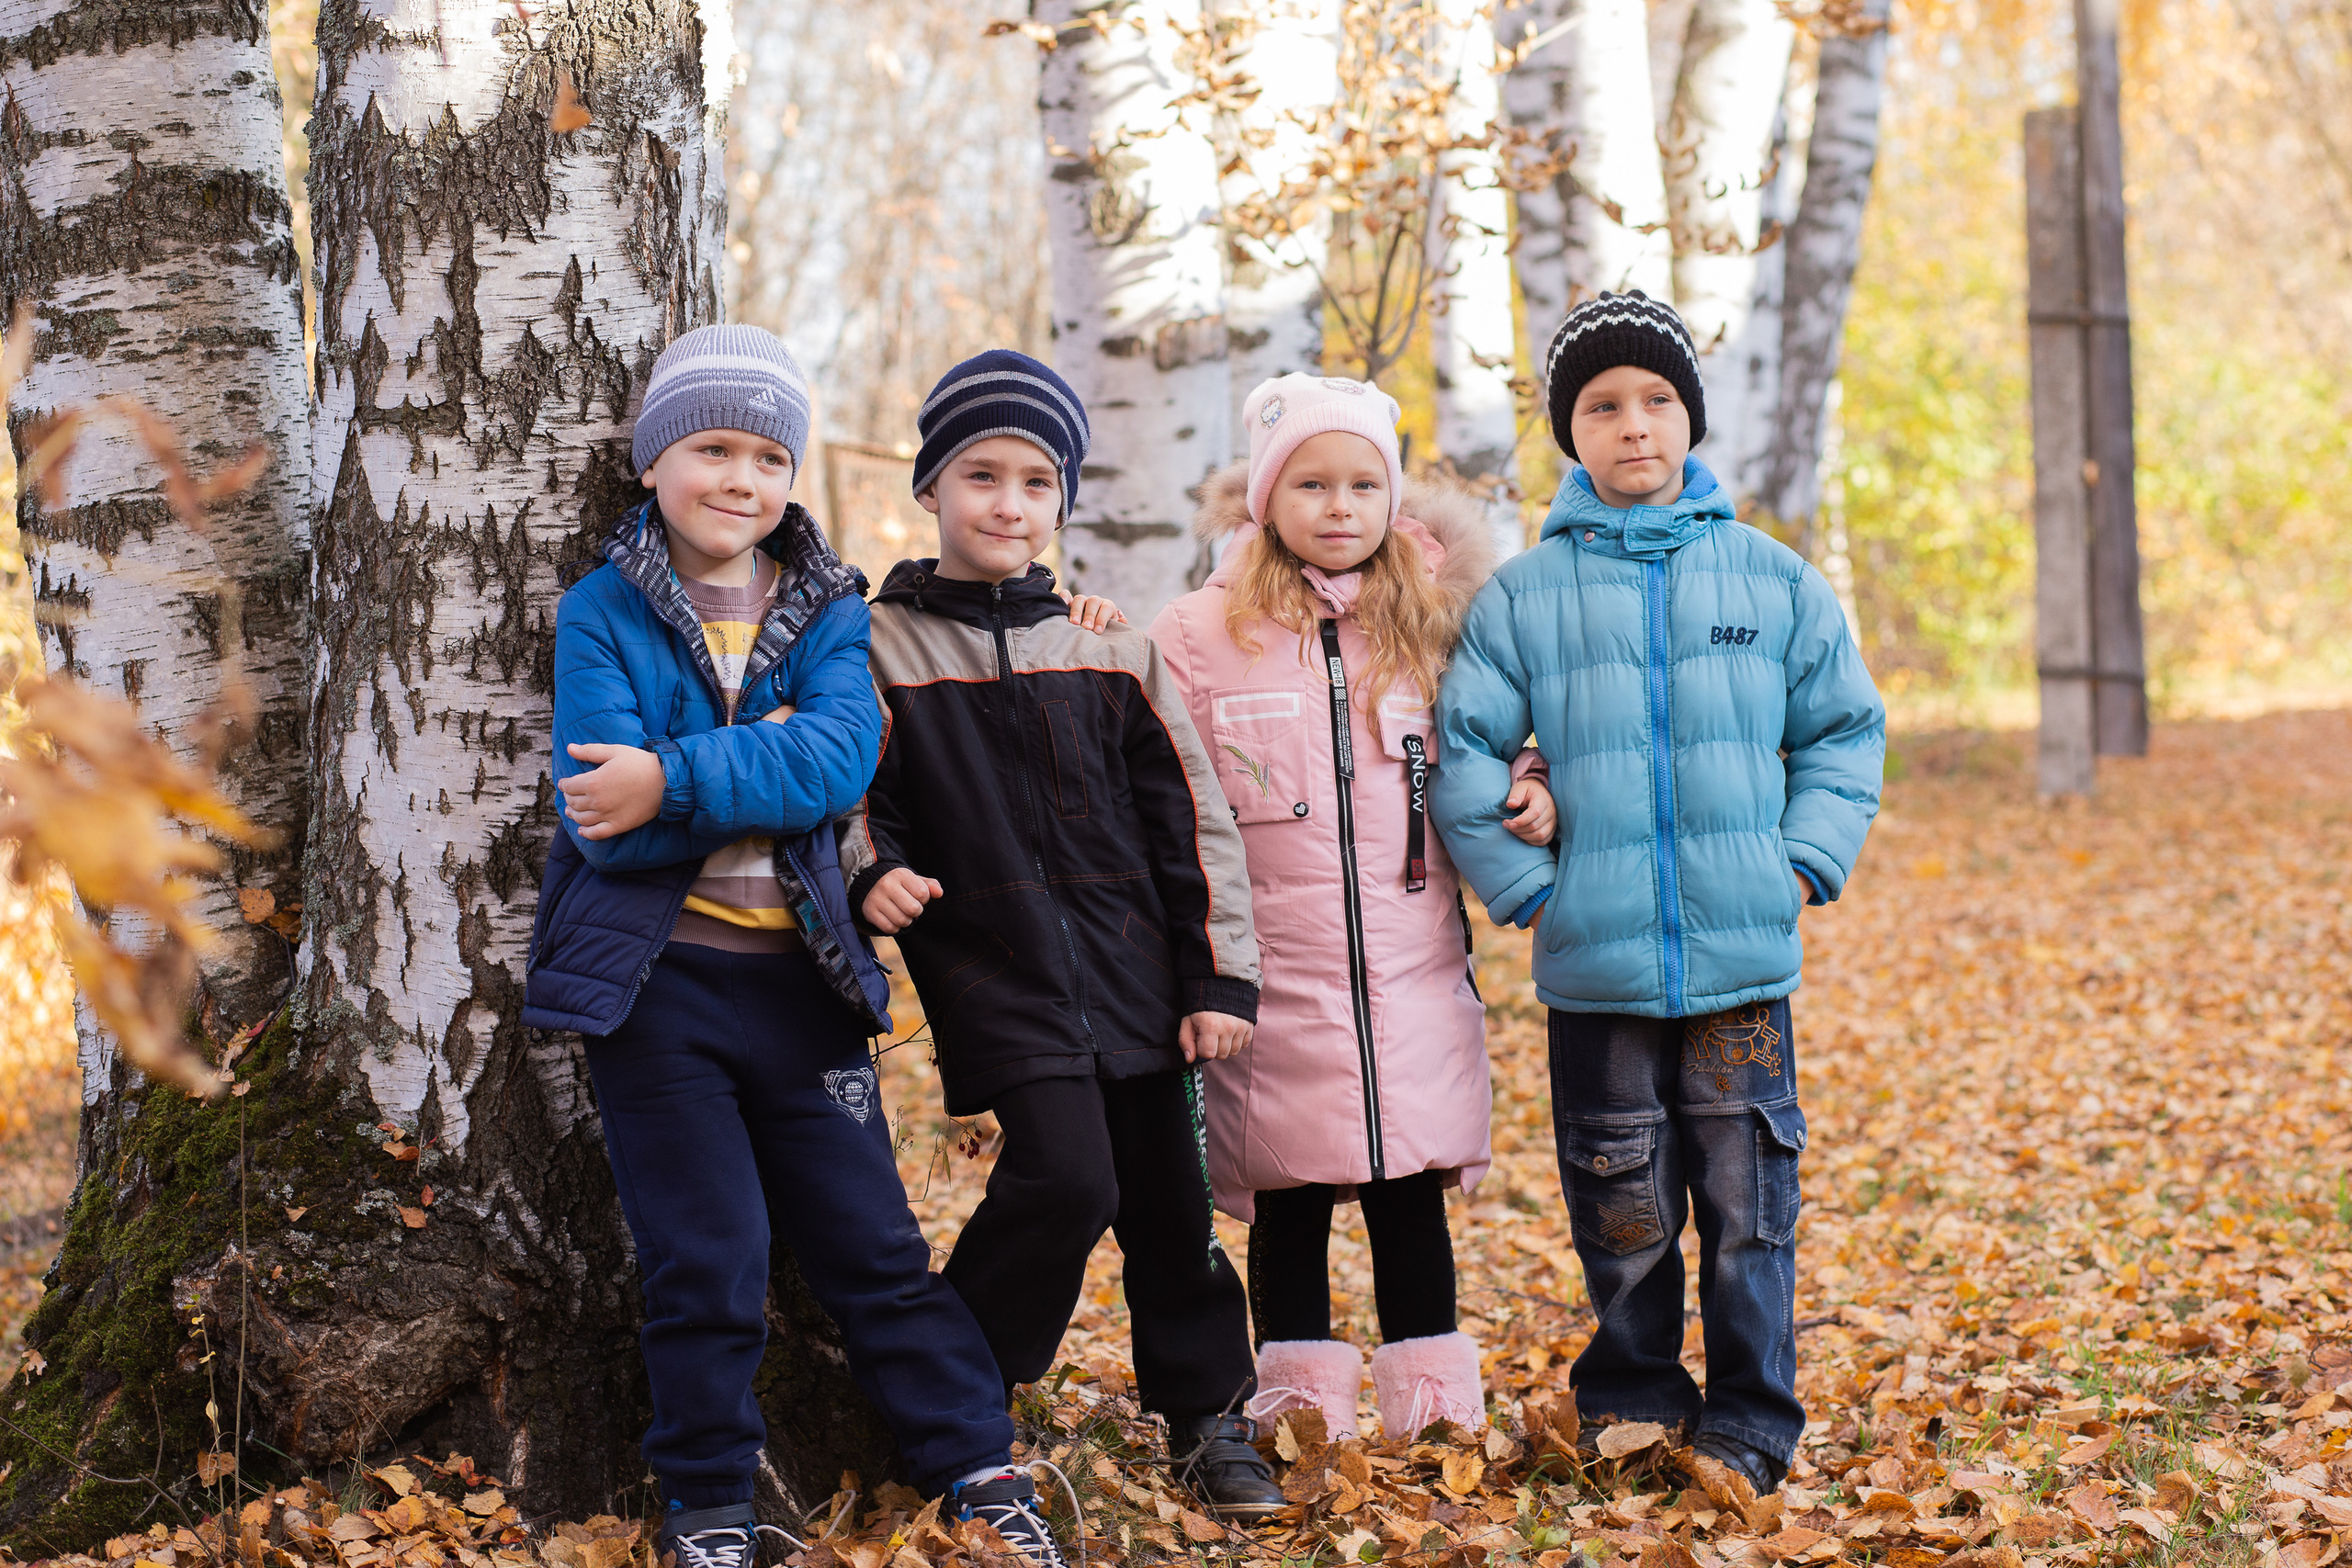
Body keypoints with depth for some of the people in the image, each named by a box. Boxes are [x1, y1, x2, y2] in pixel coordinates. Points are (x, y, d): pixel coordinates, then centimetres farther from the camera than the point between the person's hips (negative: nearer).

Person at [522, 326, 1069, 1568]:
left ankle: (978, 1464, 18)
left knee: (872, 1240, 7)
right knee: (706, 1259, 2)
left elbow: (840, 758, -16)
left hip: (798, 975, 2)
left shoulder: (828, 609, 4)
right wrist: (765, 766, -15)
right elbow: (604, 823, -15)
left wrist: (675, 782, -24)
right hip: (654, 977, -2)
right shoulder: (602, 612, -3)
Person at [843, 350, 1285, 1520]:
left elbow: (1189, 817, 8)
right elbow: (852, 798, 7)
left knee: (1166, 1197, 9)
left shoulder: (1111, 651, 6)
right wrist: (871, 873, -15)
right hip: (993, 976, -3)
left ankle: (1205, 1412, 26)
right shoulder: (880, 649, 0)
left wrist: (1220, 978, 4)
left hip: (1129, 973, 3)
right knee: (1064, 1176, -19)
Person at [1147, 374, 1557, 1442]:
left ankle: (1435, 1407, 18)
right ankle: (1300, 1414, 18)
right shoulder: (1201, 635, -2)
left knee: (1411, 1193, 8)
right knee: (1289, 1201, 6)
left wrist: (1527, 804, 0)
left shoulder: (1427, 626, 8)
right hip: (1276, 981, -2)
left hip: (1413, 974, 2)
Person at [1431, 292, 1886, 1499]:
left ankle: (1747, 1422, 16)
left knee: (1746, 1198, 3)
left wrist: (1803, 861, 2)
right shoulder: (1523, 595, 3)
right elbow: (1461, 755, 5)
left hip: (1744, 956, 0)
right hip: (1596, 960, 0)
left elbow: (1845, 729, 13)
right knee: (1622, 1209, 8)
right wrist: (1524, 888, -2)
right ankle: (1632, 1401, 25)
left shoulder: (1773, 578, 6)